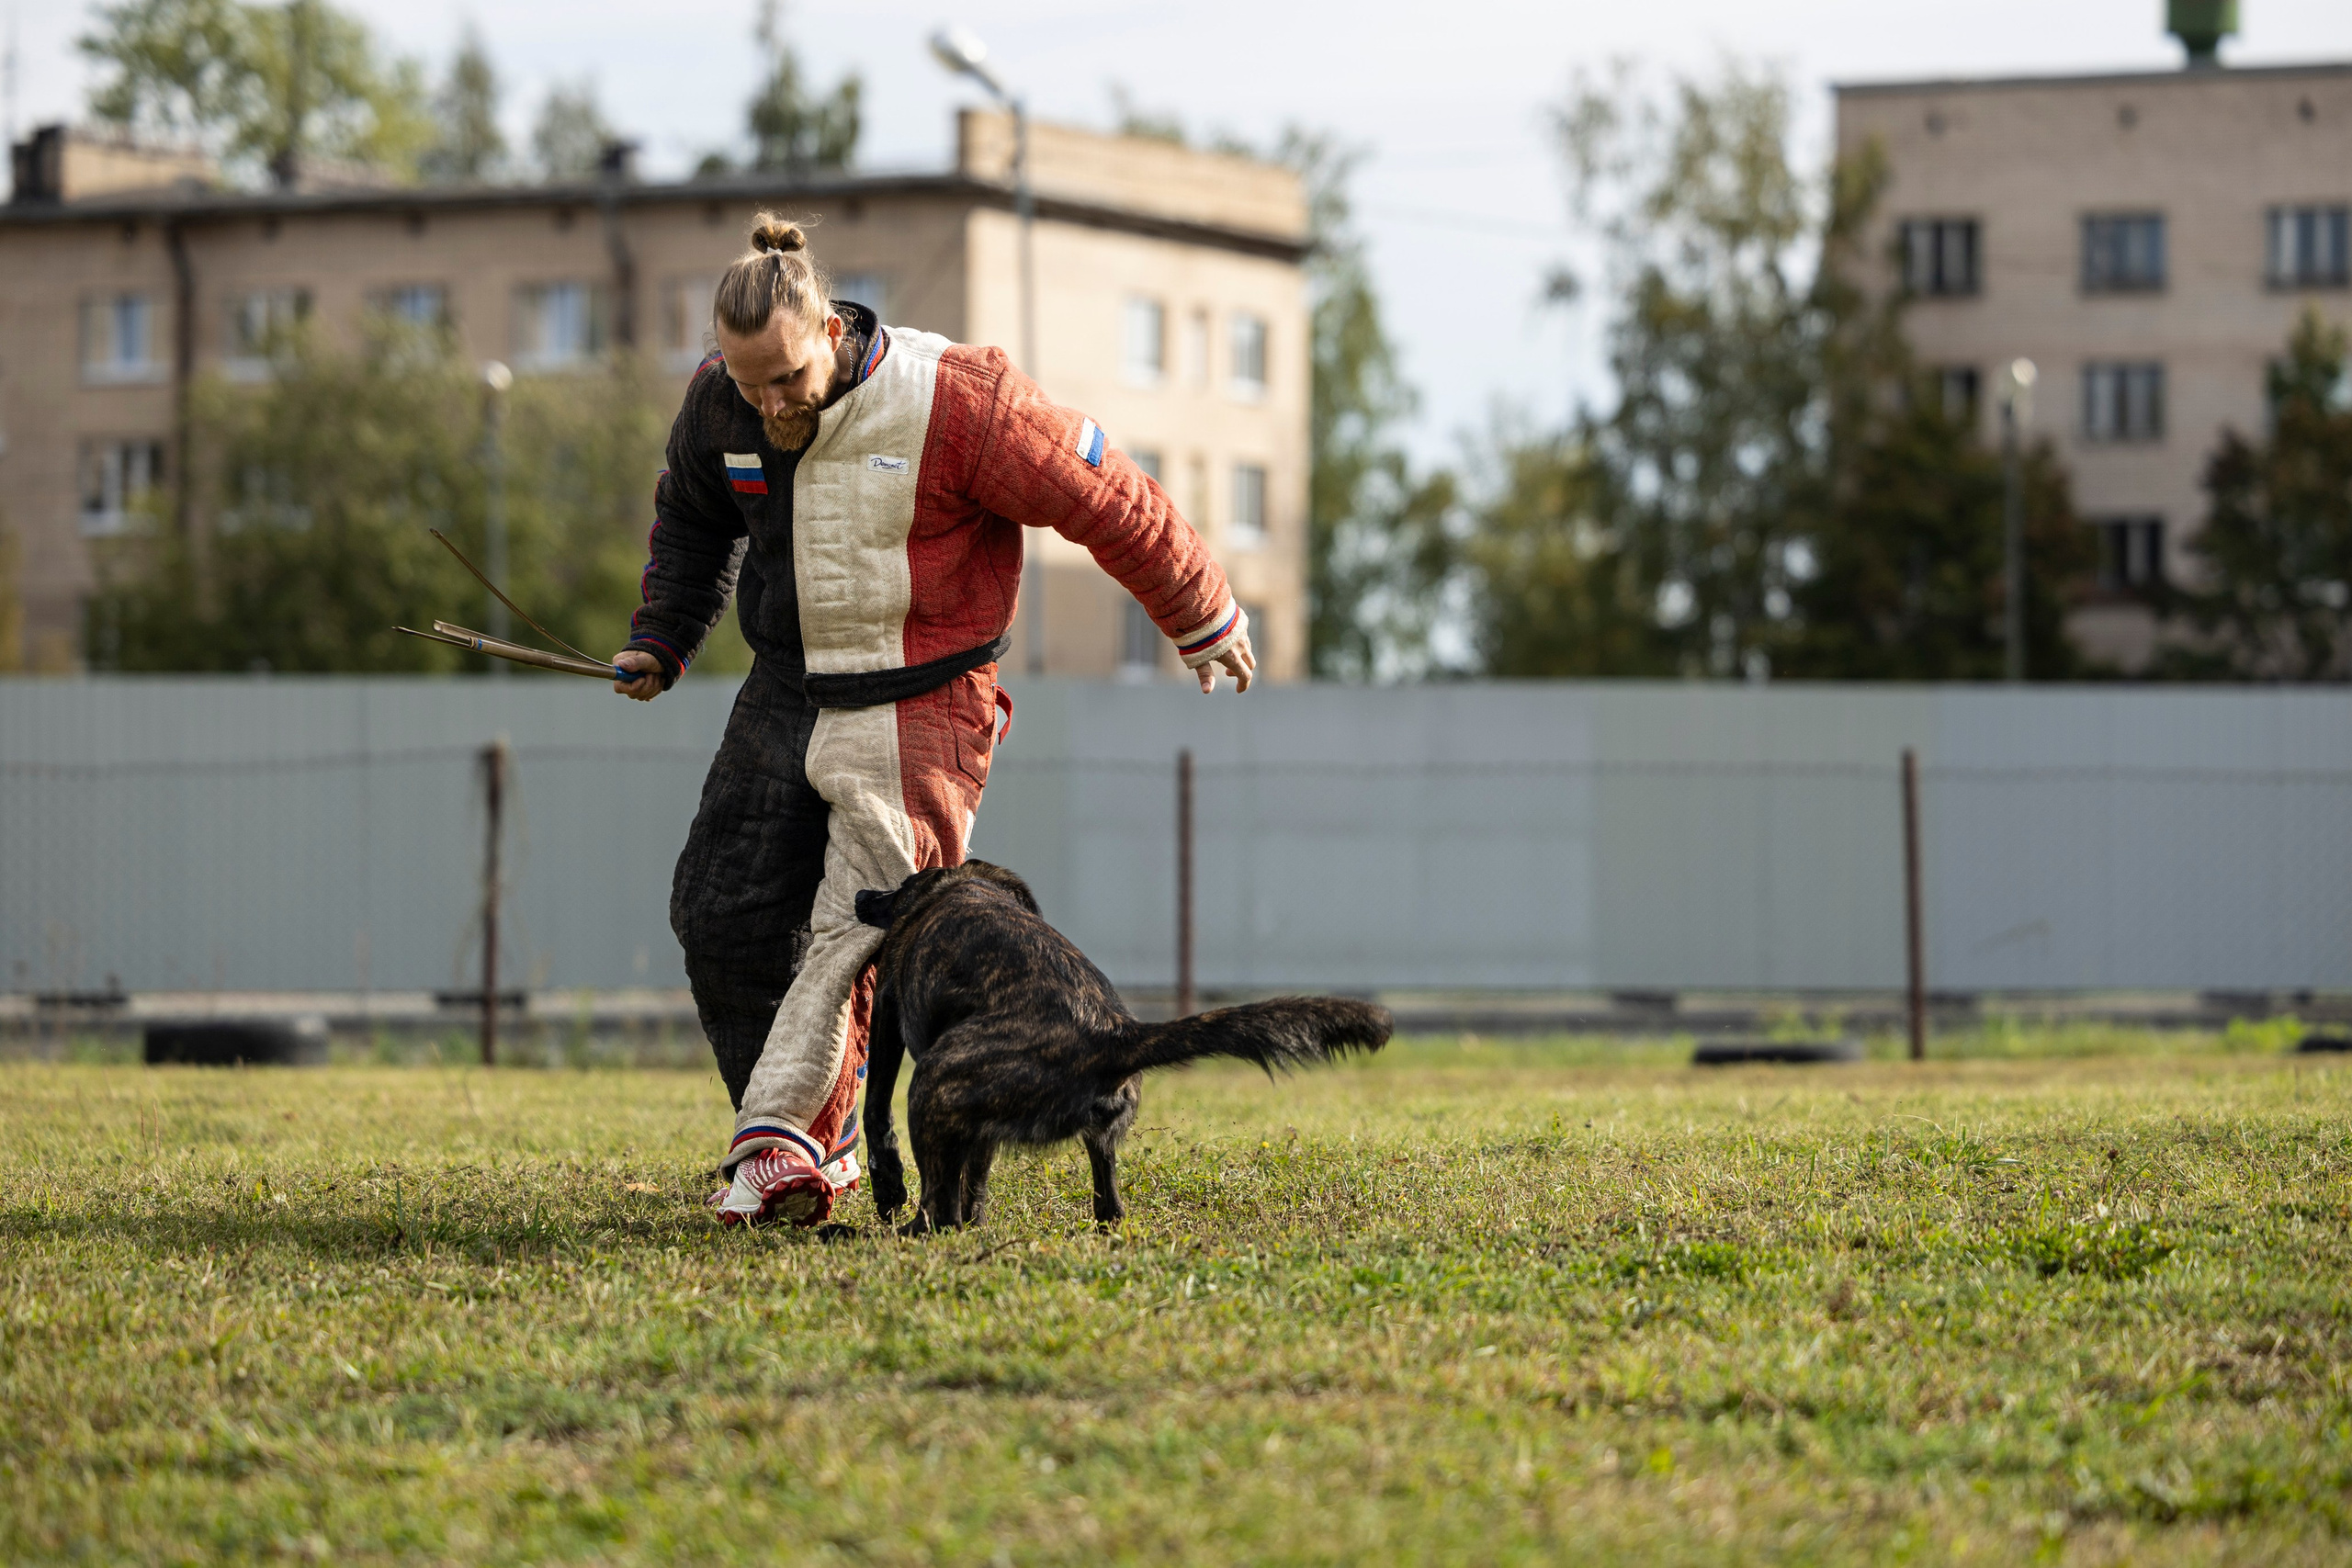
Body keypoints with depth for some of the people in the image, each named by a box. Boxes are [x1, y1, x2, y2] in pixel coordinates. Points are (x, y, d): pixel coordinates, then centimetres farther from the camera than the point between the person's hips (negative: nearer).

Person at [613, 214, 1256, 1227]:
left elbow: (1109, 502, -9)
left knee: (856, 931, -18)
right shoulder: (719, 402, -3)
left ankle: (776, 1143, -19)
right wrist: (662, 639, 12)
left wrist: (1205, 625, 1)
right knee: (723, 916, -3)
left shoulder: (952, 402, -20)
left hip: (921, 708, -6)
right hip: (786, 690, 6)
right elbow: (691, 518, 22)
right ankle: (818, 1145, 7)